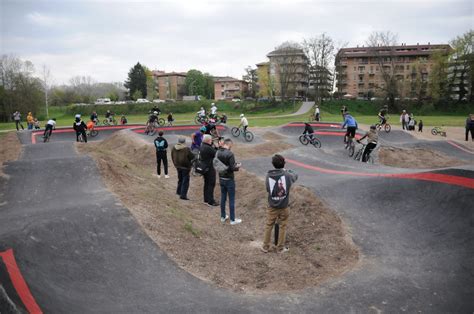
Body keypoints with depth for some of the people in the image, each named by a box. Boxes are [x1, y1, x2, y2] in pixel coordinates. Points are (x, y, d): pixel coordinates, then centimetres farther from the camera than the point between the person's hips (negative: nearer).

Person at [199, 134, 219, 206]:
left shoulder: (202, 147, 8)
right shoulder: (208, 148, -23)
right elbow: (216, 154, -19)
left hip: (204, 168, 10)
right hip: (209, 168, -10)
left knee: (207, 183, 18)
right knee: (211, 184, -3)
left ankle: (206, 199, 26)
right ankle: (210, 201, 0)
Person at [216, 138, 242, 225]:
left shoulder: (217, 152, -1)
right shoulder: (230, 154, -22)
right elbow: (233, 168, -22)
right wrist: (238, 166, 0)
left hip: (221, 178, 7)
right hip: (229, 179, -7)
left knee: (223, 198, 17)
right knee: (231, 200, 4)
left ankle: (223, 217, 27)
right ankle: (233, 219, 12)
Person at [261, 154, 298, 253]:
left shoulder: (268, 176, -13)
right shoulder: (287, 175, -14)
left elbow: (267, 189, -1)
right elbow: (295, 176, 8)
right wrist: (288, 171, 23)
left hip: (272, 207, 1)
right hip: (284, 207, -1)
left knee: (268, 226, 16)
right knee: (282, 227, 16)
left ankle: (265, 247, 27)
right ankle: (280, 248, 27)